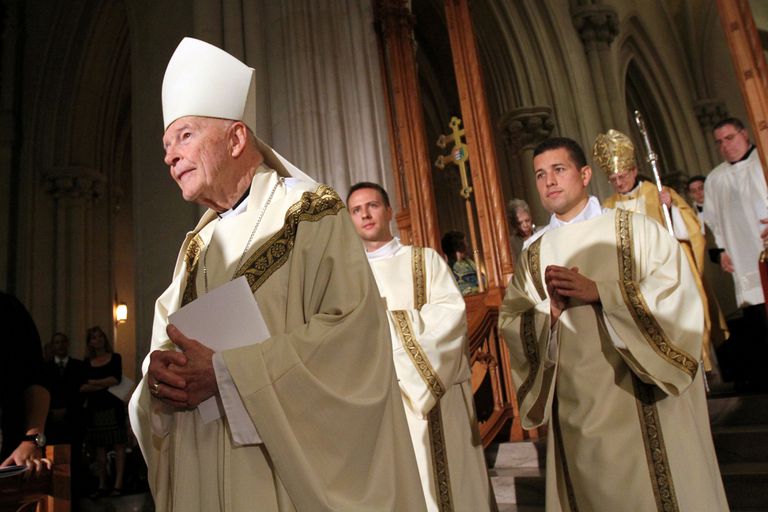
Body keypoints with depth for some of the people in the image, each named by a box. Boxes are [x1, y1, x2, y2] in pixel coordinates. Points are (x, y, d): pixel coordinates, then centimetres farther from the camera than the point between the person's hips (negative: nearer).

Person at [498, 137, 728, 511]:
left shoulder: (634, 228, 0)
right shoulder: (532, 256, 8)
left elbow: (678, 291, -11)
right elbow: (510, 324, 2)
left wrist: (599, 292, -20)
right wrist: (551, 310, -17)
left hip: (641, 398, -3)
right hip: (576, 405, 3)